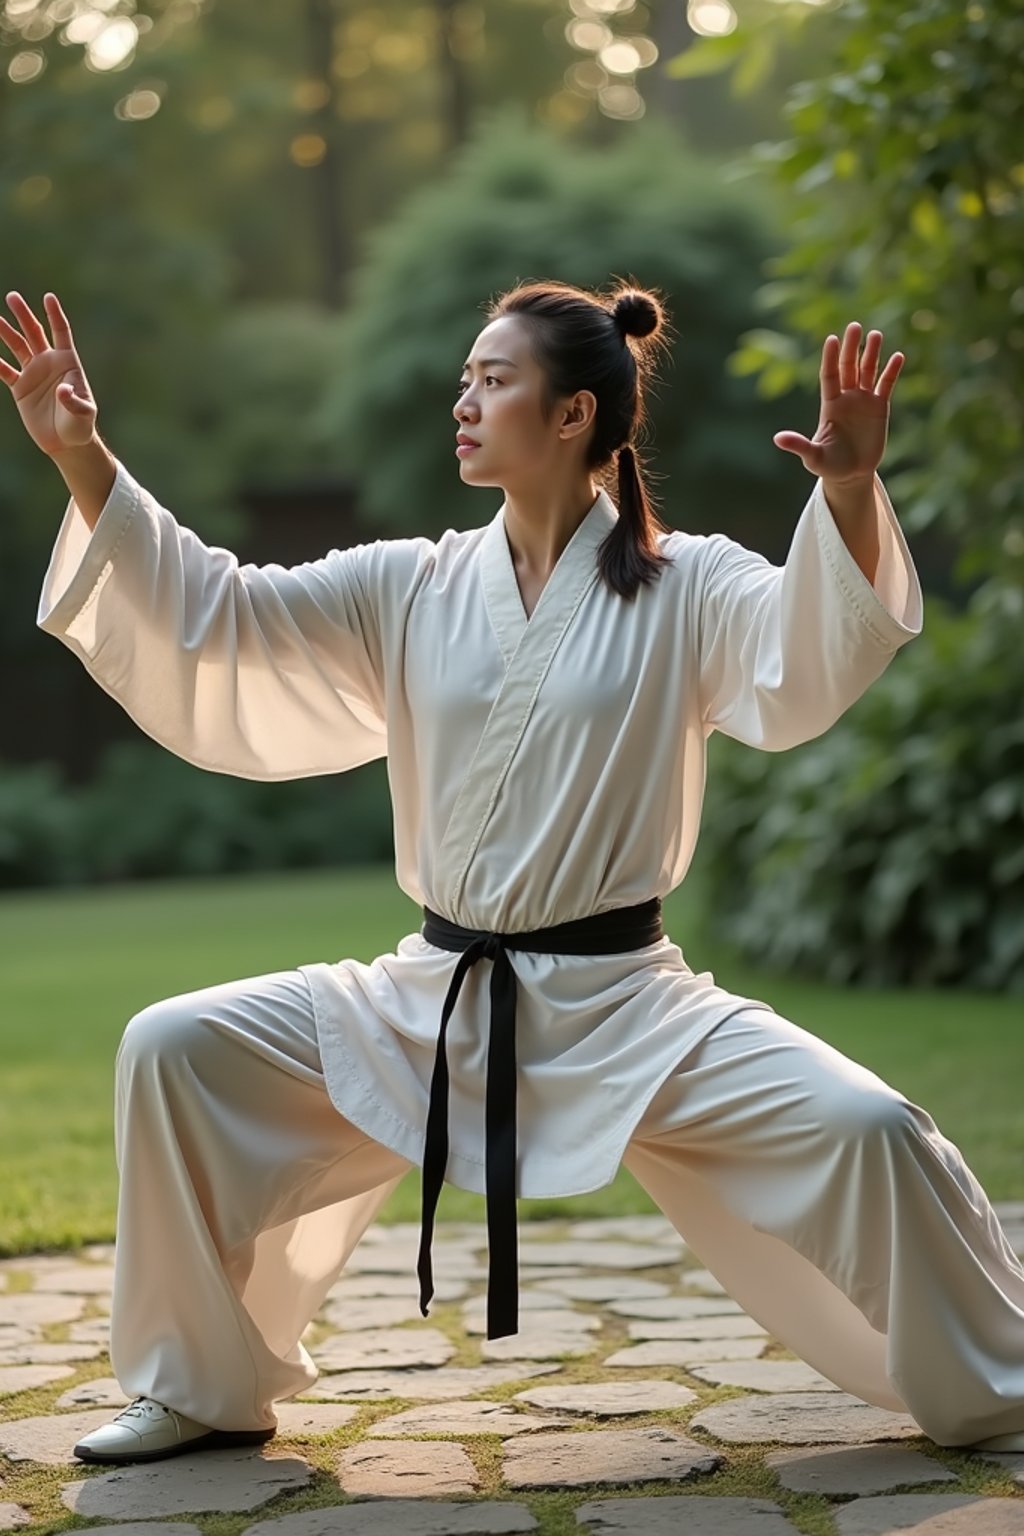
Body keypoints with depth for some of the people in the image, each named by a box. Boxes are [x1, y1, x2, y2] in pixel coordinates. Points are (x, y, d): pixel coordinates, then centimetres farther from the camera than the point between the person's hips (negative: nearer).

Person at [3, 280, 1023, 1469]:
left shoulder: (685, 588, -5)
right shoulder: (409, 591, 6)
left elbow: (809, 655, -23)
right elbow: (217, 616, 1)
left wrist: (851, 496, -43)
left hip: (621, 1009, -3)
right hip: (427, 1005, 4)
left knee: (868, 1135, -22)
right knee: (172, 1052, -9)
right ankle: (204, 1391, 10)